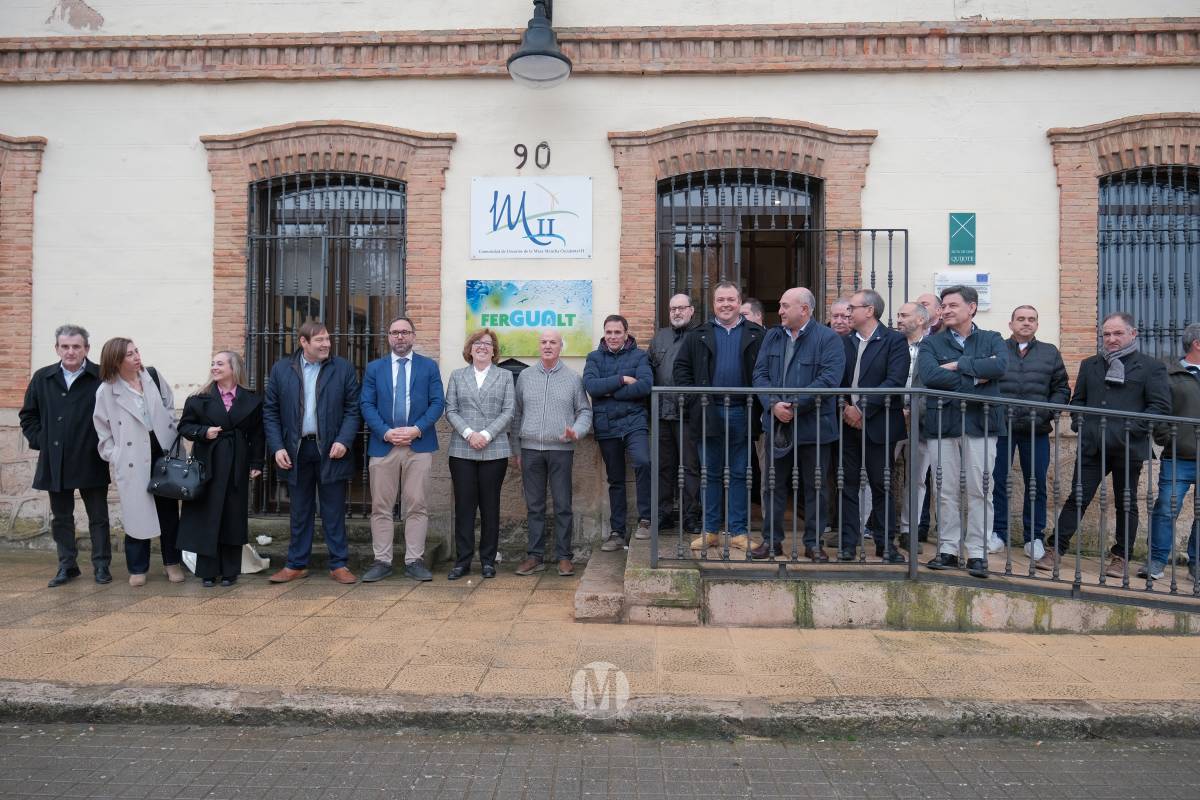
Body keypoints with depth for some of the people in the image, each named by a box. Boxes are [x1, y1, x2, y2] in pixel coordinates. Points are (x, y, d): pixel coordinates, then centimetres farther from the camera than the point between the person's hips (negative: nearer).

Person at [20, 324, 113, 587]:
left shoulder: (102, 377, -7)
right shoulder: (42, 378, 6)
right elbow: (28, 415, 15)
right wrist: (40, 441, 3)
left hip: (91, 462, -4)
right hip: (55, 462, 4)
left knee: (98, 517, 5)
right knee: (61, 518, 12)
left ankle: (101, 565, 15)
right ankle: (67, 566, 22)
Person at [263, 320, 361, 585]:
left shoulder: (343, 368, 1)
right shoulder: (281, 369, 4)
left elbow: (352, 409, 0)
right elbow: (270, 411, 5)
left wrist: (344, 441, -12)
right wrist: (277, 448, -4)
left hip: (331, 450, -1)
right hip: (296, 451, 1)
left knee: (334, 512, 4)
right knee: (300, 512, 11)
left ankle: (338, 565, 14)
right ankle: (296, 565, 22)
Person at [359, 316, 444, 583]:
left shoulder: (429, 366, 8)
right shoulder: (374, 368, 11)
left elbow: (438, 403, 1)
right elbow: (367, 405, 4)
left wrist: (417, 429, -12)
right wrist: (386, 432, -11)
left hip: (419, 444, -1)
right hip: (383, 444, 1)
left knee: (417, 506, 1)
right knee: (381, 507, 4)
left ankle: (414, 561, 8)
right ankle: (382, 561, 11)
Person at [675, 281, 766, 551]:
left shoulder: (757, 335, 4)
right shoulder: (698, 335, 8)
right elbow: (681, 367, 8)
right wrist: (692, 399, -3)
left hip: (742, 413, -1)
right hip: (708, 414, 1)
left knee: (740, 474, 6)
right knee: (711, 474, 8)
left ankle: (739, 531, 15)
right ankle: (710, 531, 16)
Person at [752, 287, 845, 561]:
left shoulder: (828, 338, -7)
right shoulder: (772, 337, 9)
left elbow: (829, 378, -18)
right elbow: (760, 373, 2)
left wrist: (795, 405, -22)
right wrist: (773, 404, -15)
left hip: (814, 426, -4)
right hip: (777, 424, 4)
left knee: (815, 487, 7)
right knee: (775, 484, 11)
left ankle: (813, 543, 19)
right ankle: (772, 540, 21)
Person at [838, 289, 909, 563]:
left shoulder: (894, 341, -3)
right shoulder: (844, 342, 11)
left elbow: (895, 381, -14)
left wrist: (862, 408, -17)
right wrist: (844, 408, -10)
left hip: (878, 425, -4)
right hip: (847, 424, 4)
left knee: (882, 485, 5)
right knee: (848, 485, 6)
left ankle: (885, 543, 16)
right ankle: (848, 542, 13)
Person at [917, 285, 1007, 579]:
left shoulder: (991, 340, 9)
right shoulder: (931, 343, 9)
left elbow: (1000, 366, -12)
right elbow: (929, 374, -11)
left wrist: (958, 365, -10)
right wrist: (975, 380, -11)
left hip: (980, 422, 0)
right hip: (942, 422, 1)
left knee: (979, 490, 0)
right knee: (946, 491, 5)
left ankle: (977, 552, 8)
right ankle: (948, 549, 14)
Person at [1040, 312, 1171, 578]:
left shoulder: (1152, 367, 2)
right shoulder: (1089, 365, 15)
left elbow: (1161, 405, -4)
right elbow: (1077, 400, 18)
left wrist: (1131, 429, -14)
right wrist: (1079, 425, 1)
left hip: (1128, 447, -2)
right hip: (1092, 445, 2)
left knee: (1126, 504, 9)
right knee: (1077, 498, 1)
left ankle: (1121, 558, 19)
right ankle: (1056, 550, 3)